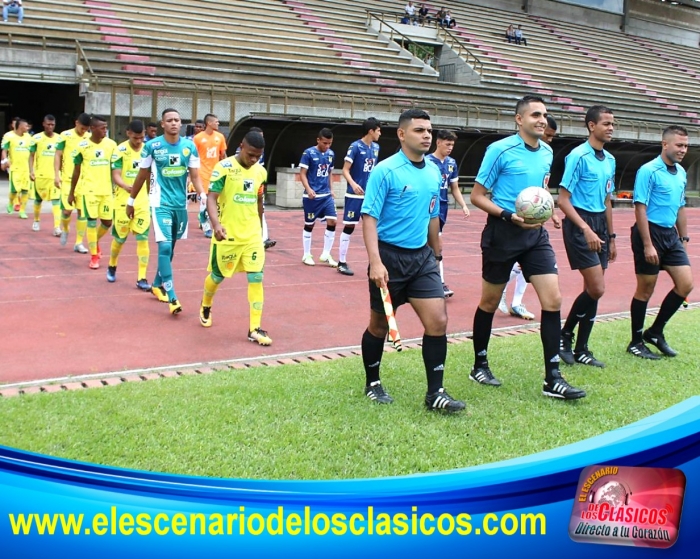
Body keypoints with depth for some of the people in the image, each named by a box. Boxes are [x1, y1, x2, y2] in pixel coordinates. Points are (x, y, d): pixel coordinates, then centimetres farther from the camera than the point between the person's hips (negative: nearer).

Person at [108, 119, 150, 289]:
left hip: (143, 201, 3)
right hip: (124, 201, -2)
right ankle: (112, 267, 36)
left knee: (143, 238, -4)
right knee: (120, 237, 9)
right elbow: (115, 176, -16)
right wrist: (126, 186, -35)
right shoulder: (121, 150, -10)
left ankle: (141, 278, -1)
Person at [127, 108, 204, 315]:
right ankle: (172, 297, -15)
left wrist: (204, 196, -15)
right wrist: (131, 201, 9)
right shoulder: (152, 146, -6)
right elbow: (142, 176, 4)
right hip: (161, 202, -4)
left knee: (171, 247, 15)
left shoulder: (190, 146, 1)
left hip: (181, 203, 4)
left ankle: (157, 284, 35)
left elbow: (195, 176, 2)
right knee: (165, 246, -15)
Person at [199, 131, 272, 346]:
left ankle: (255, 329, -1)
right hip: (227, 235, -4)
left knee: (256, 278, -5)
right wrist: (216, 224, -33)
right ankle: (205, 306, 44)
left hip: (253, 235, 4)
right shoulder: (224, 167, -13)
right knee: (218, 276, 12)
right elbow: (211, 198, -17)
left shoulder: (261, 172, 4)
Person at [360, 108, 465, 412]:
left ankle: (435, 393, 5)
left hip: (422, 256, 5)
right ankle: (372, 384, 29)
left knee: (438, 321, -4)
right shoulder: (385, 171, -12)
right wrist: (375, 262, -25)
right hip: (390, 256, -5)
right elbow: (369, 217, -16)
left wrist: (435, 254, 23)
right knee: (379, 325, 9)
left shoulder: (434, 172, 8)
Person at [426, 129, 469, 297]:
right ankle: (441, 283, -8)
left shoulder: (451, 163, 8)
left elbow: (455, 188, 14)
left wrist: (463, 206, 2)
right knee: (437, 245, -11)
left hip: (442, 208, 6)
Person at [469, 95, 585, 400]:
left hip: (535, 234, 5)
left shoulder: (547, 153, 7)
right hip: (502, 233, -5)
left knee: (553, 300, -6)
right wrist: (510, 216, -21)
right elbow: (477, 196, -8)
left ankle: (552, 379, 0)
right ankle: (480, 365, 27)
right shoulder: (500, 150, -11)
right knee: (490, 301, 8)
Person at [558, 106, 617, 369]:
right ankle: (565, 335, 8)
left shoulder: (610, 160, 12)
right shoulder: (578, 156, -11)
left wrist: (611, 236, 19)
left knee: (593, 290, 7)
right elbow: (563, 200, -14)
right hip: (579, 223, -8)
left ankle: (581, 350, 16)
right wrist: (586, 229, -23)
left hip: (600, 224, 8)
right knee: (596, 288, -12)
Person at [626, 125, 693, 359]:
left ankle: (655, 332, 17)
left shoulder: (681, 173, 12)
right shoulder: (648, 171, -12)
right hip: (650, 233, -8)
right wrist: (647, 245, -20)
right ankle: (636, 342, 14)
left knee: (685, 284, 2)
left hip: (670, 235, 8)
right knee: (645, 289, 1)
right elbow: (640, 208, -16)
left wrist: (683, 238, 17)